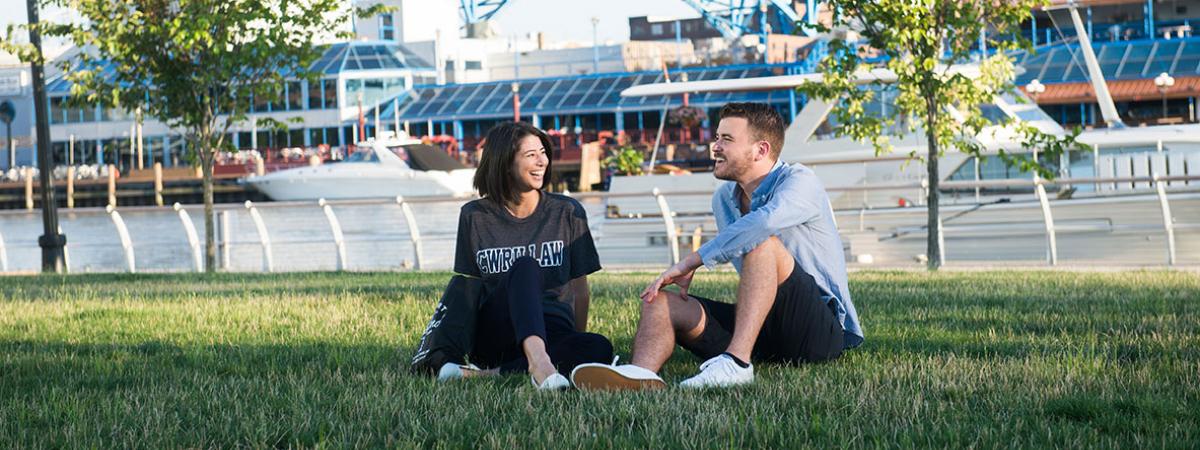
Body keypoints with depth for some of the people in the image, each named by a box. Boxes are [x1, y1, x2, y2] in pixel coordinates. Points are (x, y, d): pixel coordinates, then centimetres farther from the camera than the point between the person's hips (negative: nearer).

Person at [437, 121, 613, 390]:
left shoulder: (568, 213, 8)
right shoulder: (474, 216, 7)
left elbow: (580, 291, 11)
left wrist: (576, 349, 10)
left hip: (552, 335, 1)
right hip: (492, 335, -1)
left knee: (600, 348, -34)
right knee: (525, 266, -32)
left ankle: (486, 374, -41)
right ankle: (538, 362, -57)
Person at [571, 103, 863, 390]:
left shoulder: (798, 181, -10)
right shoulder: (724, 199, 15)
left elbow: (766, 221, -32)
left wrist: (692, 262, -28)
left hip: (821, 329, -7)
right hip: (764, 333, 7)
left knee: (762, 242, -29)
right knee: (660, 302, -9)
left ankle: (737, 362, -38)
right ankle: (642, 374, -43)